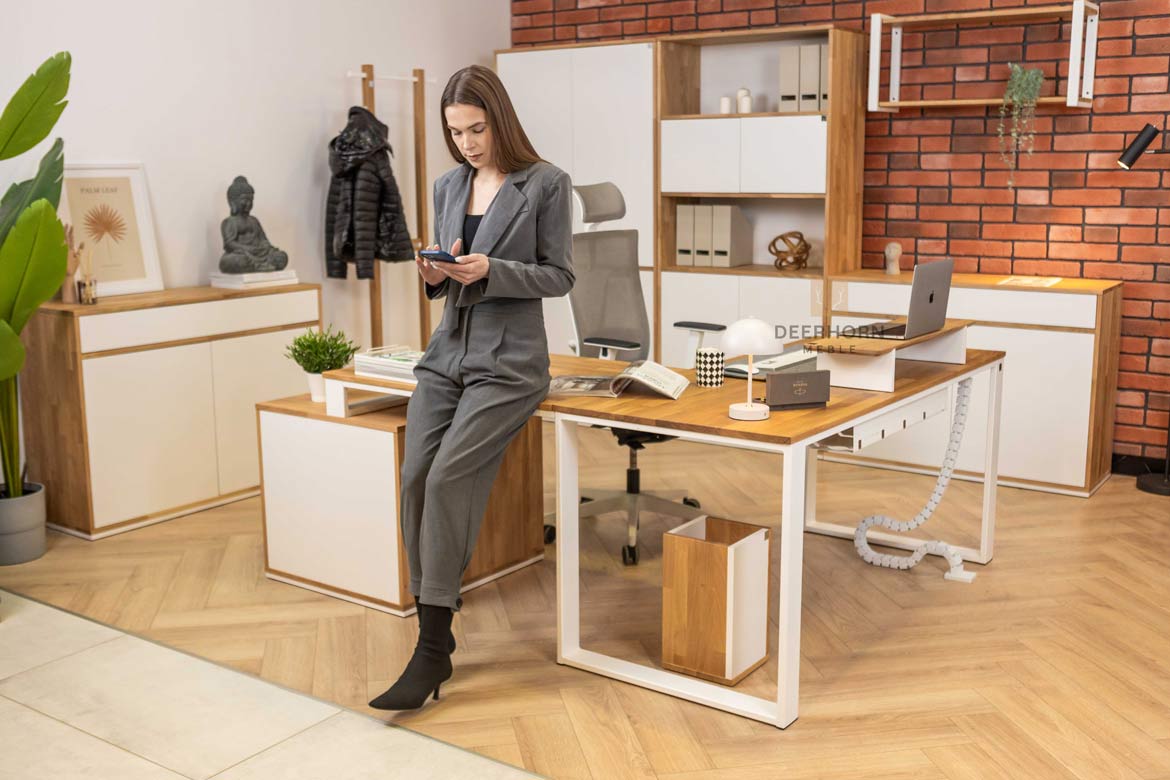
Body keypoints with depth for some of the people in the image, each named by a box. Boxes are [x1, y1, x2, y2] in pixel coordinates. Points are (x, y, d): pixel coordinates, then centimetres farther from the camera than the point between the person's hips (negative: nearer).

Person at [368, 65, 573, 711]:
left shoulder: (546, 184, -4)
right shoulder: (448, 187, 13)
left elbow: (559, 276, -4)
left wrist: (489, 271, -18)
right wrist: (435, 275, -5)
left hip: (508, 360, -6)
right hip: (447, 353, 6)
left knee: (448, 477, -19)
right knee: (415, 479, -9)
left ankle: (433, 654, -13)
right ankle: (434, 627, 6)